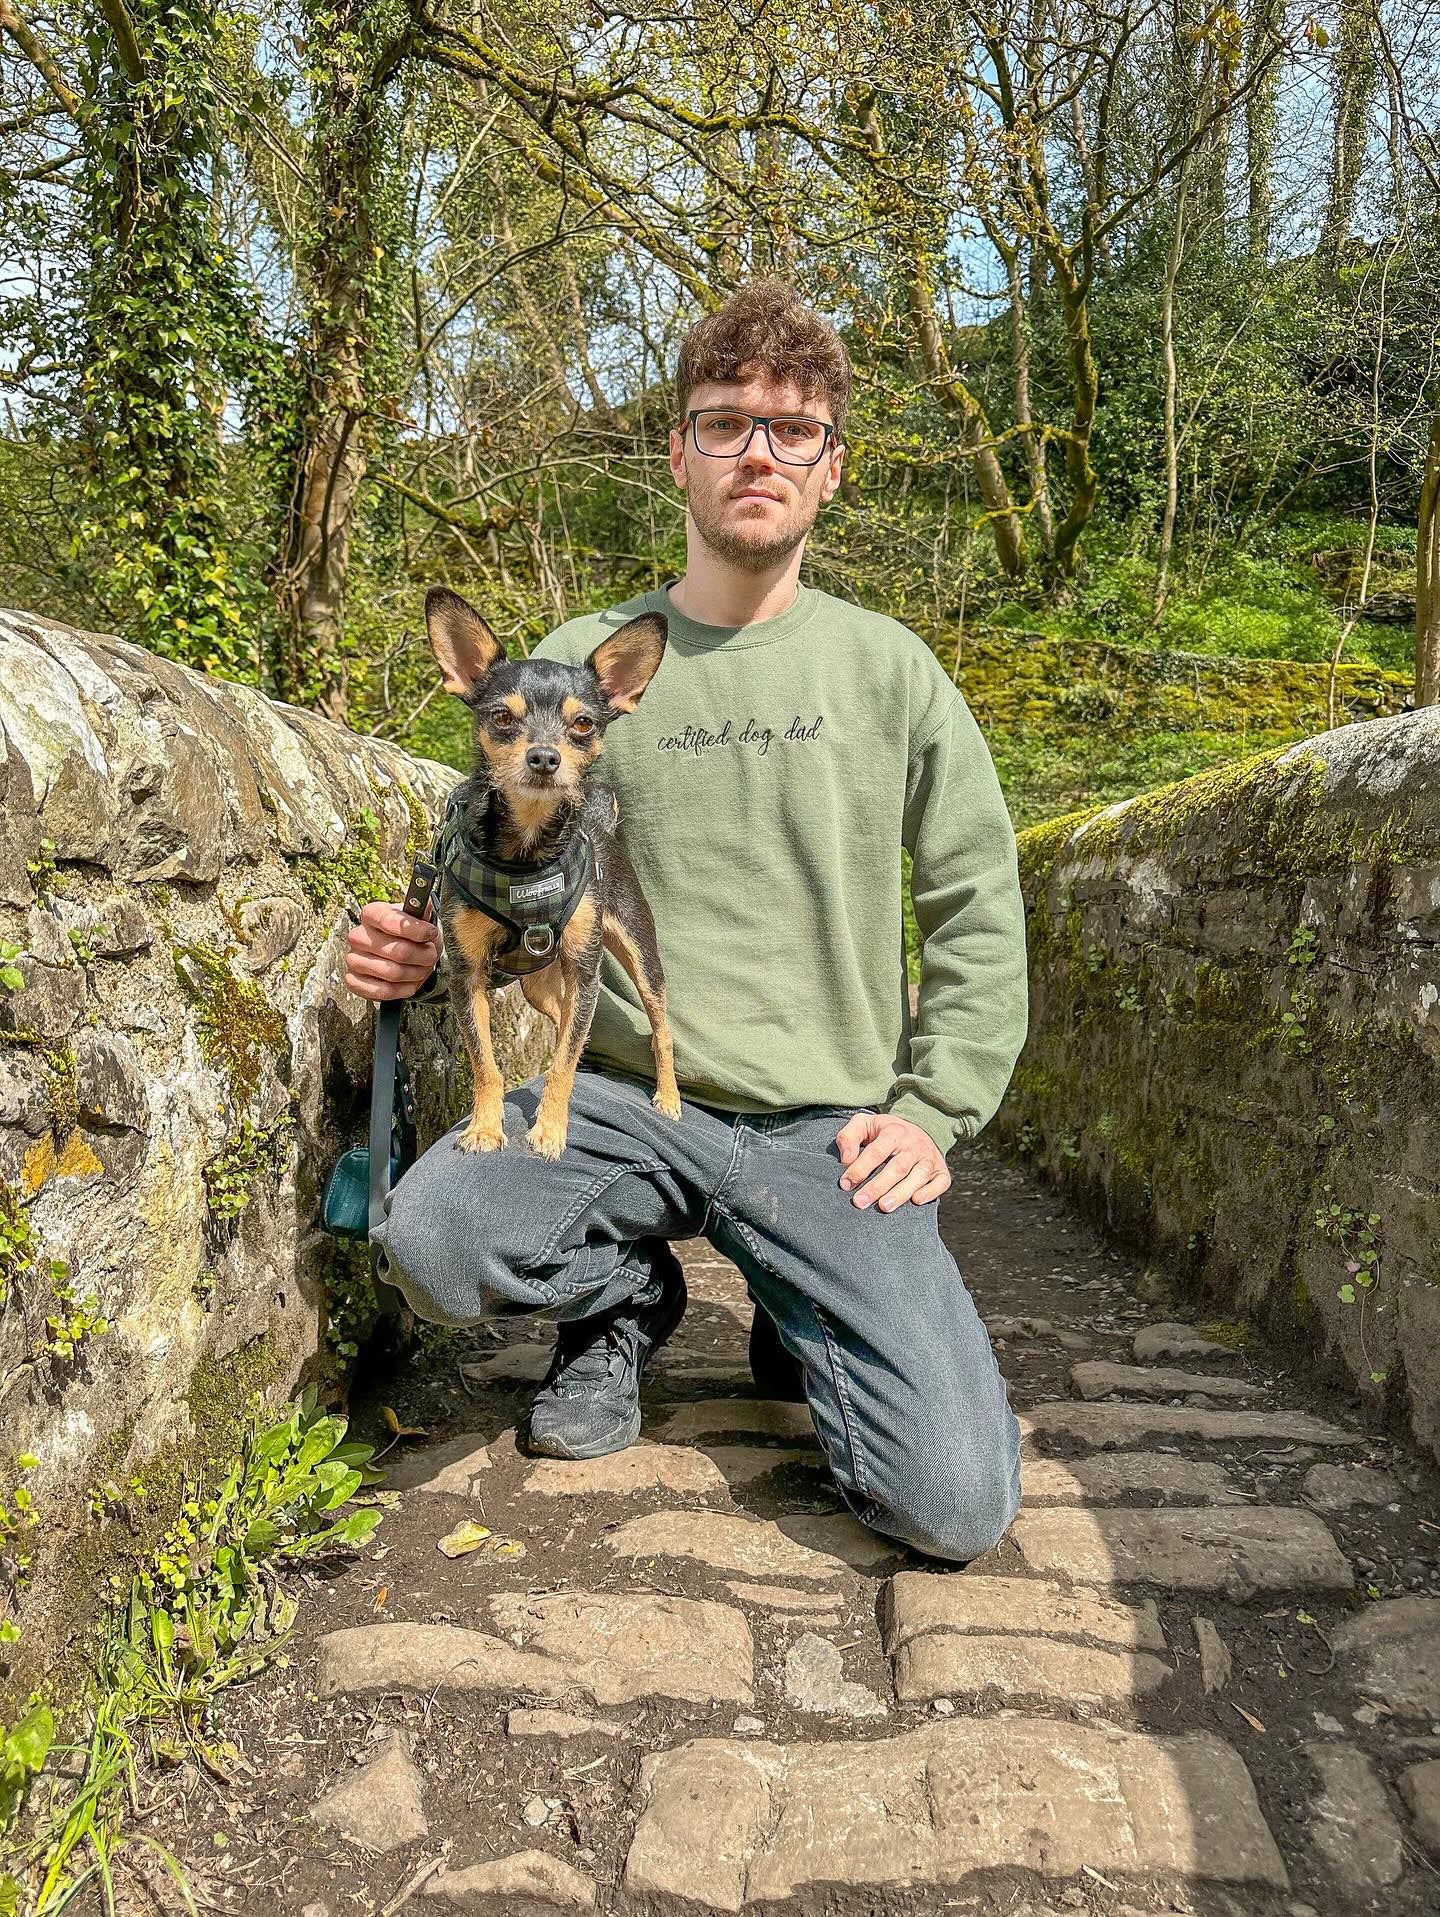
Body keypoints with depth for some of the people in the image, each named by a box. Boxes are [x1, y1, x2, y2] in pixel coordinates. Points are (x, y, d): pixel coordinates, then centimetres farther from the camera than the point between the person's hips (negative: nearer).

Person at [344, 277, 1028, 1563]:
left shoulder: (888, 670, 2)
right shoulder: (577, 664, 3)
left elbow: (979, 912, 6)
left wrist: (932, 1110, -3)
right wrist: (422, 951, -11)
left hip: (828, 1129, 0)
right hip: (625, 1096, 1)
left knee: (957, 1506, -15)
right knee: (429, 1240, -30)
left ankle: (807, 1324, 20)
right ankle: (625, 1298, 7)